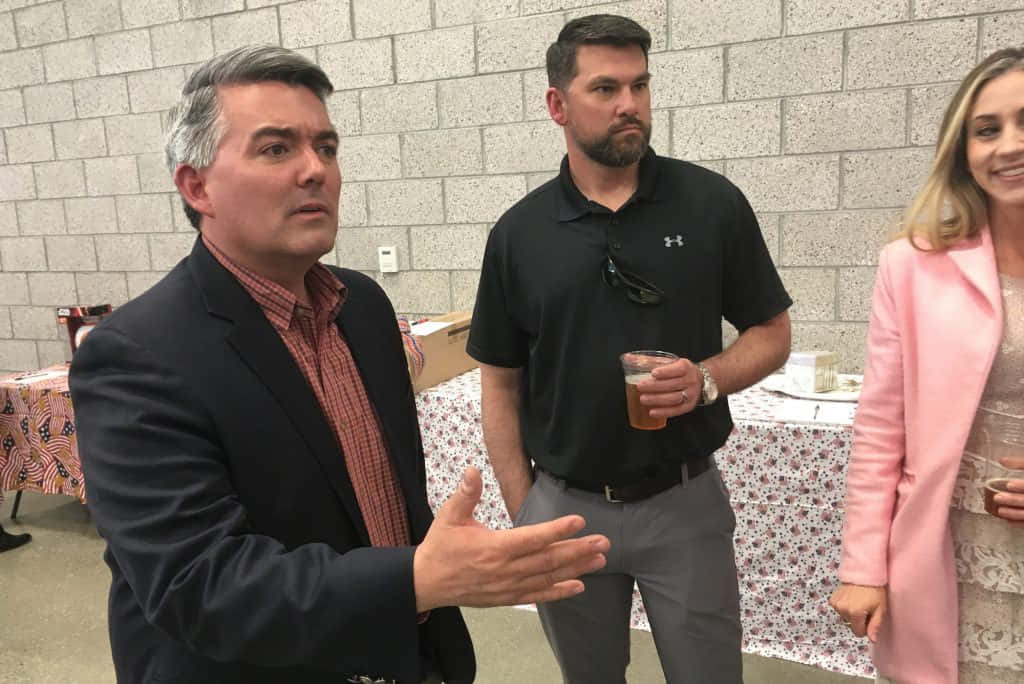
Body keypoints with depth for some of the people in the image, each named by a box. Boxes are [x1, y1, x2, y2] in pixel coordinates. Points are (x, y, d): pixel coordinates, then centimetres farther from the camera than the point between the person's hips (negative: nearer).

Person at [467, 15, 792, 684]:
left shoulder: (712, 203, -6)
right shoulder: (518, 234, -3)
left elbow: (772, 334, 3)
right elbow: (501, 384, 2)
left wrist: (708, 377, -18)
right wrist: (524, 516, -1)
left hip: (685, 503, -1)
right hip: (563, 508, 1)